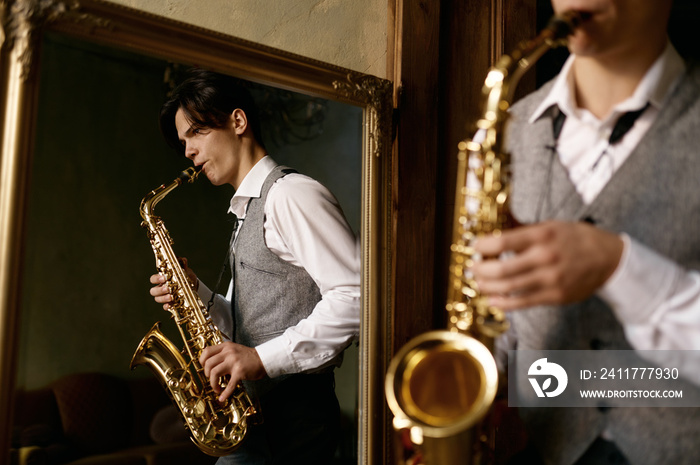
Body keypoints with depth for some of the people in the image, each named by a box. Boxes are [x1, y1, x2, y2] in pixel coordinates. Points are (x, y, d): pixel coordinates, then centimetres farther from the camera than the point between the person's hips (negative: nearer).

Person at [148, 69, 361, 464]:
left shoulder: (292, 194, -11)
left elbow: (356, 296, -21)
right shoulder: (245, 213, 18)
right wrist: (196, 294, 3)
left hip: (294, 417, -8)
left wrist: (264, 358, -24)